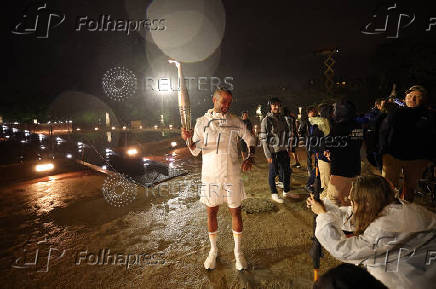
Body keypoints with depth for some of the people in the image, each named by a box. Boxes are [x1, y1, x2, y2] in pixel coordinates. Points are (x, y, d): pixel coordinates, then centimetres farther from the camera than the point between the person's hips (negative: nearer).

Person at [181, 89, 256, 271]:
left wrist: (250, 157, -3)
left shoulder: (235, 121, 2)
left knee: (236, 213, 9)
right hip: (210, 176, 0)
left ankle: (238, 251, 30)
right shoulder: (202, 121, 1)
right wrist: (189, 139, -22)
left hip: (232, 175, 1)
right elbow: (195, 151, -1)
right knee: (211, 213, 11)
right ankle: (213, 250, 34)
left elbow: (250, 139, 14)